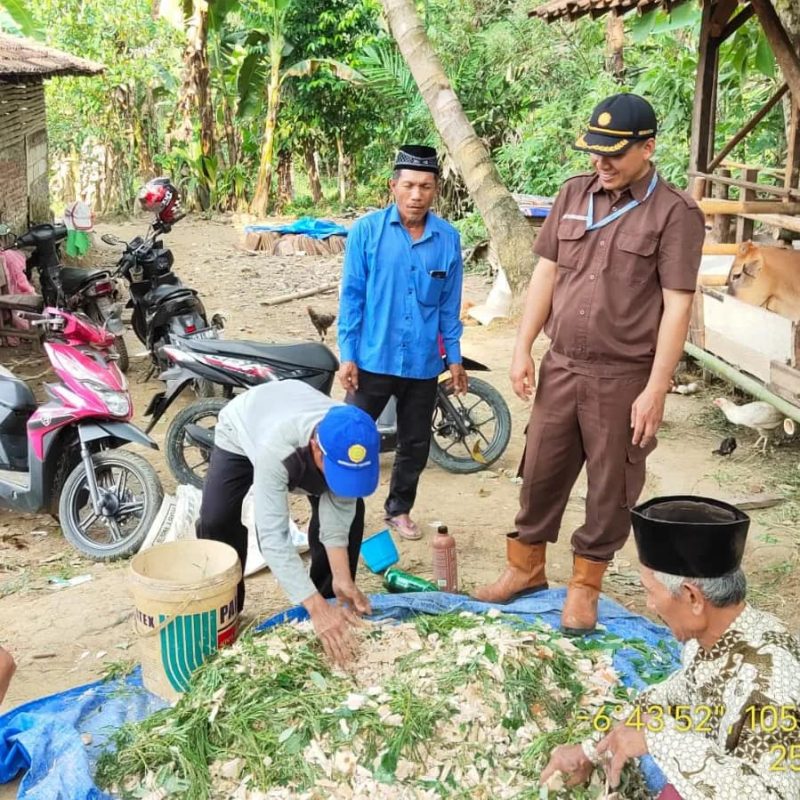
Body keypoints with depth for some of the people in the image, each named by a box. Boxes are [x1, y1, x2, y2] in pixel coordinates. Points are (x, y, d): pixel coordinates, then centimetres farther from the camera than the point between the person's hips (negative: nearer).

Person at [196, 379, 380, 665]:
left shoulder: (350, 443, -36)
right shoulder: (277, 447, -50)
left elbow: (337, 515, -25)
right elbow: (273, 535, -51)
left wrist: (342, 579, -35)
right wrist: (316, 609, -55)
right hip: (241, 432, -3)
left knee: (349, 511, -8)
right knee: (216, 521, -19)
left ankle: (331, 598, 12)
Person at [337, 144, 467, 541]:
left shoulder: (448, 238, 0)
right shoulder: (366, 230, -8)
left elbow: (449, 304, 7)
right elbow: (352, 295, -6)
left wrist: (455, 356, 8)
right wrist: (347, 355, -9)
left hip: (423, 363, 3)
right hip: (372, 359, -3)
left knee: (416, 444, 15)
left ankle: (399, 509, 34)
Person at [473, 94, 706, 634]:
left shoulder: (676, 213, -8)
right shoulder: (574, 194, 6)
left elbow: (677, 307, -11)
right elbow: (546, 273, 10)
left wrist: (656, 389, -15)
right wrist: (523, 348, 4)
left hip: (624, 378, -4)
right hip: (560, 367, 5)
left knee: (611, 487, 9)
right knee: (541, 472, 15)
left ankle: (586, 584, 26)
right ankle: (526, 567, 33)